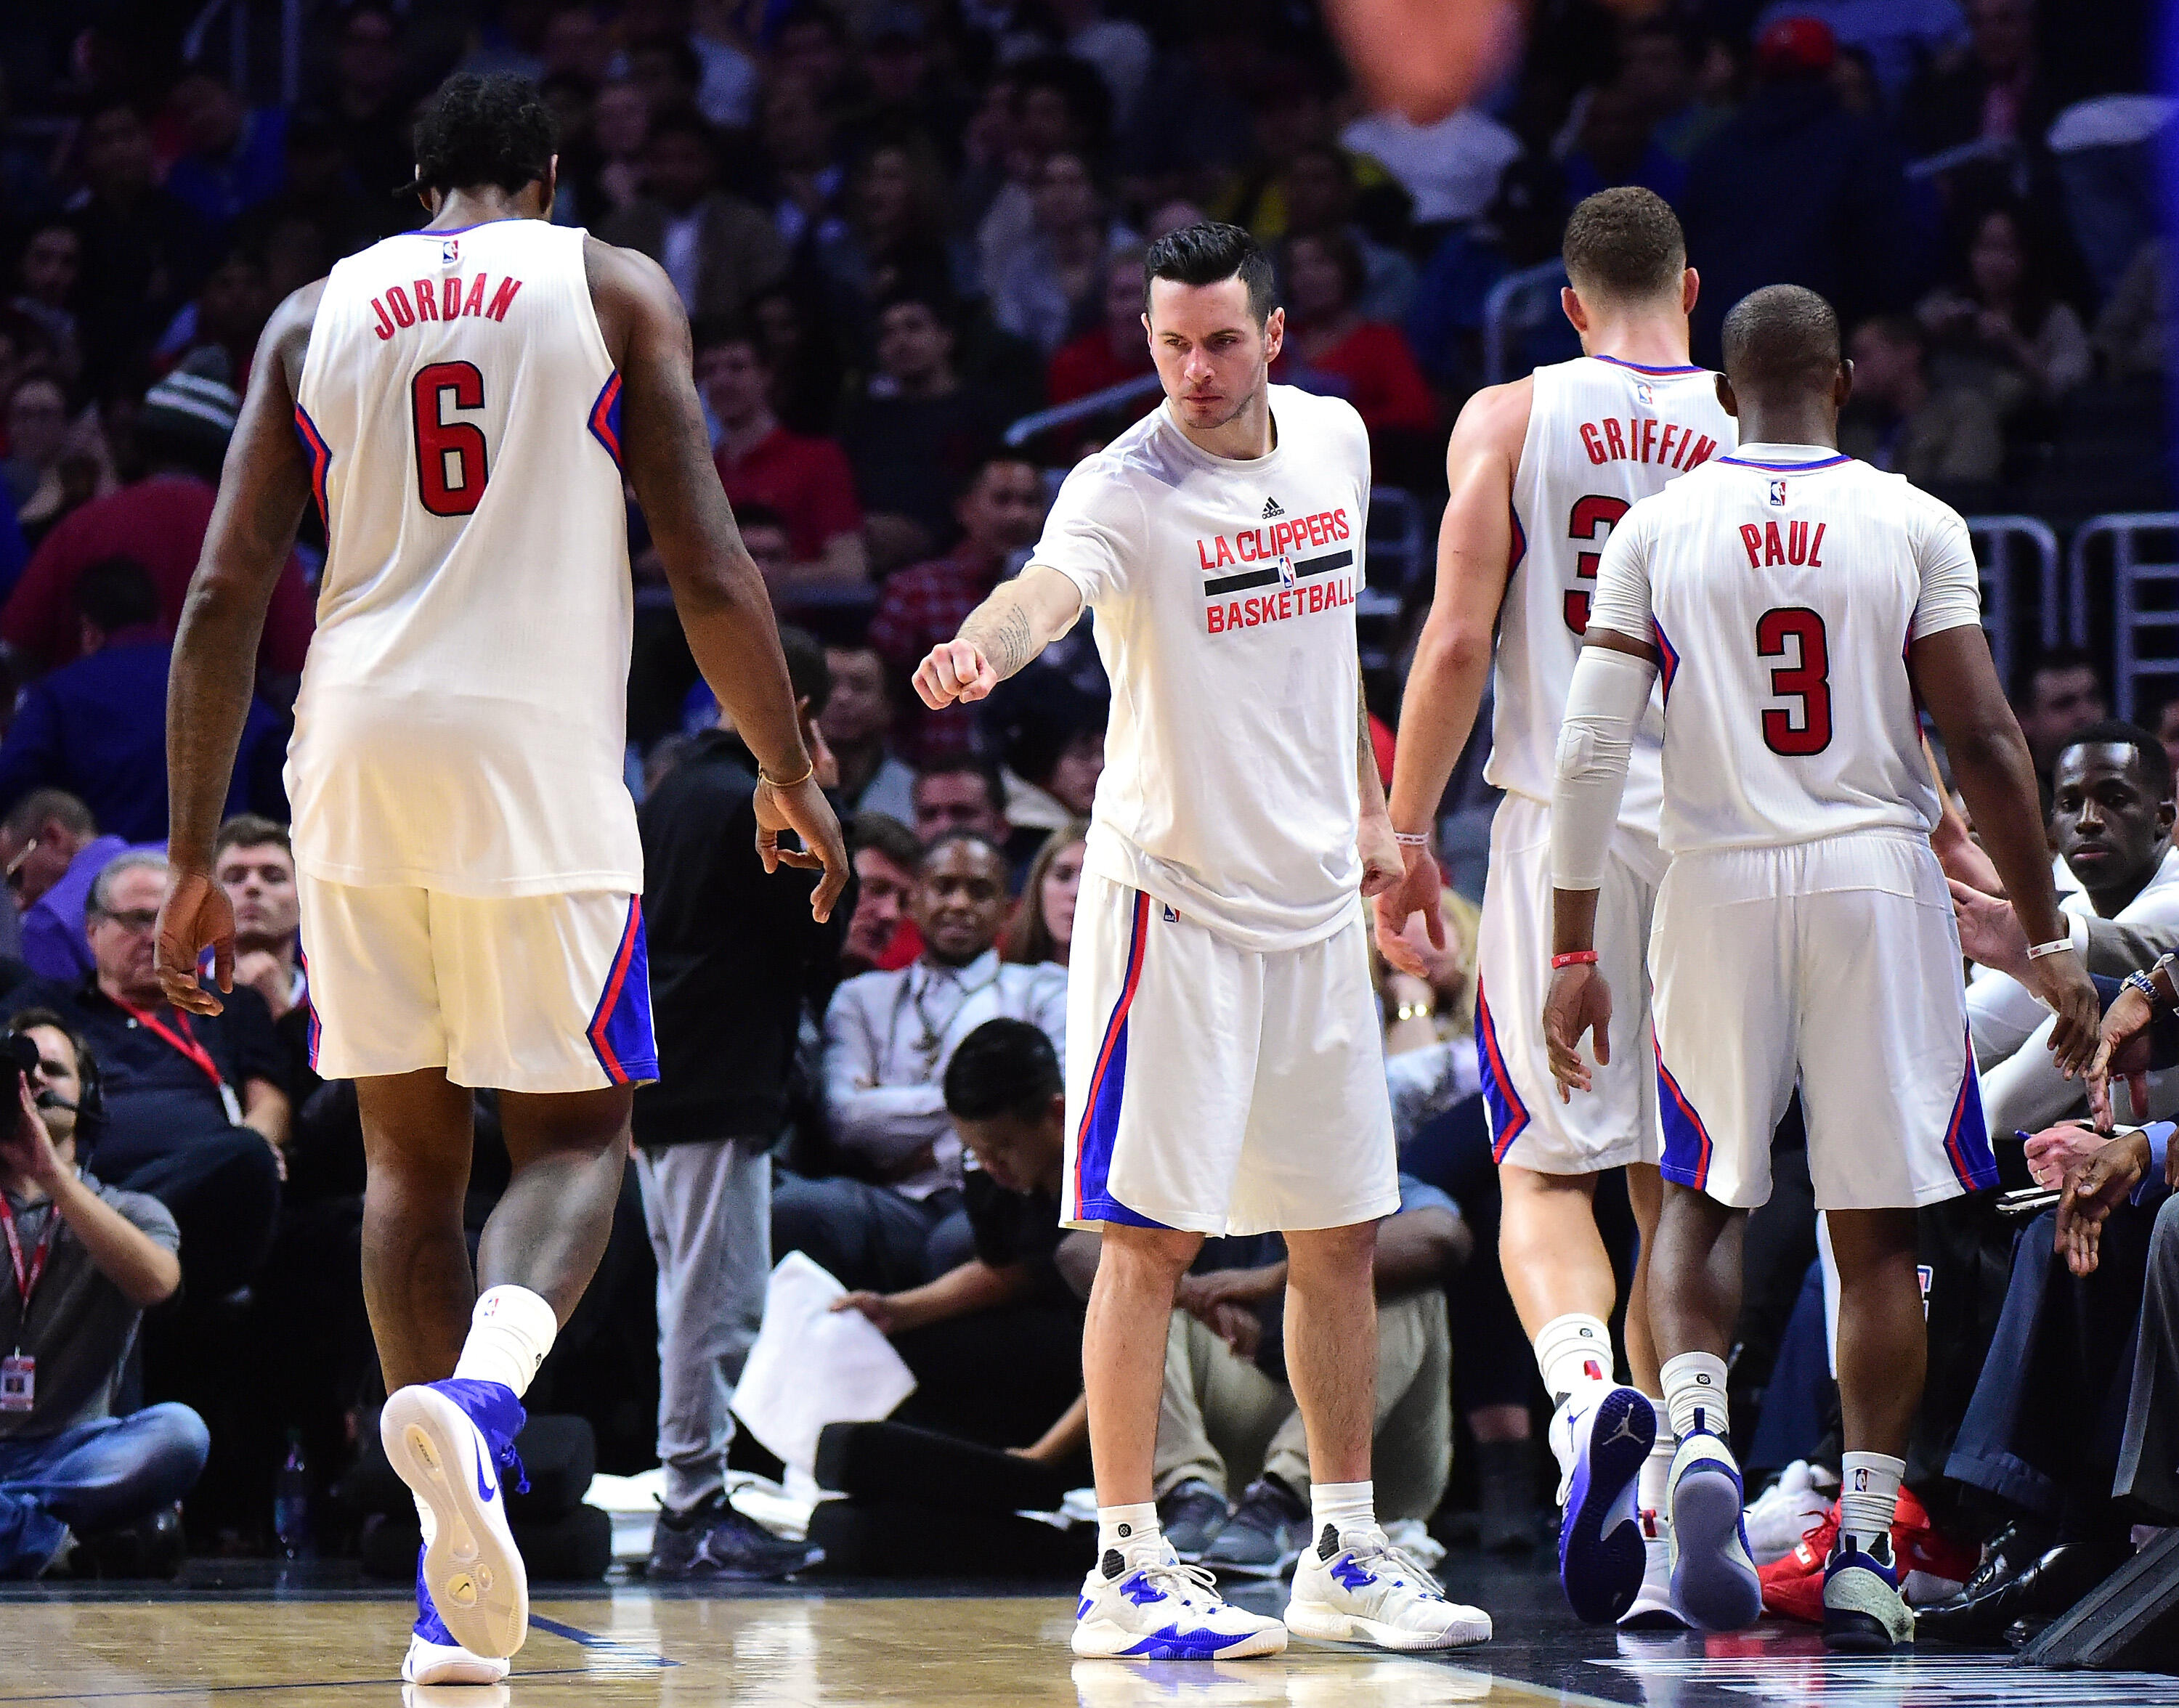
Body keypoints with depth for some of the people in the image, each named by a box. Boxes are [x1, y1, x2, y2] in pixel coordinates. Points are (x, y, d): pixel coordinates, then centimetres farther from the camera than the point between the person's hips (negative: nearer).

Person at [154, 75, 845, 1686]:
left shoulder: (315, 315, 14)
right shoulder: (613, 288, 7)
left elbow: (224, 599, 8)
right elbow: (709, 567, -1)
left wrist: (194, 857, 11)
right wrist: (791, 772, 11)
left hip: (356, 760, 3)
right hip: (538, 760, -3)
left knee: (412, 1152, 13)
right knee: (571, 1137, 7)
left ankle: (456, 1592, 10)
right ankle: (481, 1400, -26)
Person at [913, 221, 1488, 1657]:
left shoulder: (1335, 440, 5)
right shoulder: (1127, 487, -16)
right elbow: (1049, 586, -37)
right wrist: (984, 649, -59)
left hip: (1314, 897, 6)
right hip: (1173, 895, -6)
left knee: (1342, 1233, 11)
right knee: (1152, 1238, -6)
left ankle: (1345, 1555, 22)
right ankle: (1129, 1571, -1)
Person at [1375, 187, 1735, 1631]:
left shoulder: (1510, 420, 1)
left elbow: (1457, 644, -6)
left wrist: (1409, 839, 0)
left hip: (1564, 819, -2)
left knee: (1547, 1174, 3)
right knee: (1679, 1186, 12)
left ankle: (1591, 1396, -27)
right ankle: (1660, 1535, 12)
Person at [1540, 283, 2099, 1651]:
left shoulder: (1658, 528, 2)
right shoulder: (1916, 525, -1)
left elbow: (1592, 750, -3)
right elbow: (1986, 742, -5)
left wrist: (1574, 951, 2)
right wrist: (2050, 941, 1)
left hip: (1721, 883, 1)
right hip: (1878, 884, -1)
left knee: (1705, 1198, 16)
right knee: (1879, 1228, 7)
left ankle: (1699, 1436, -10)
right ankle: (1866, 1552, 5)